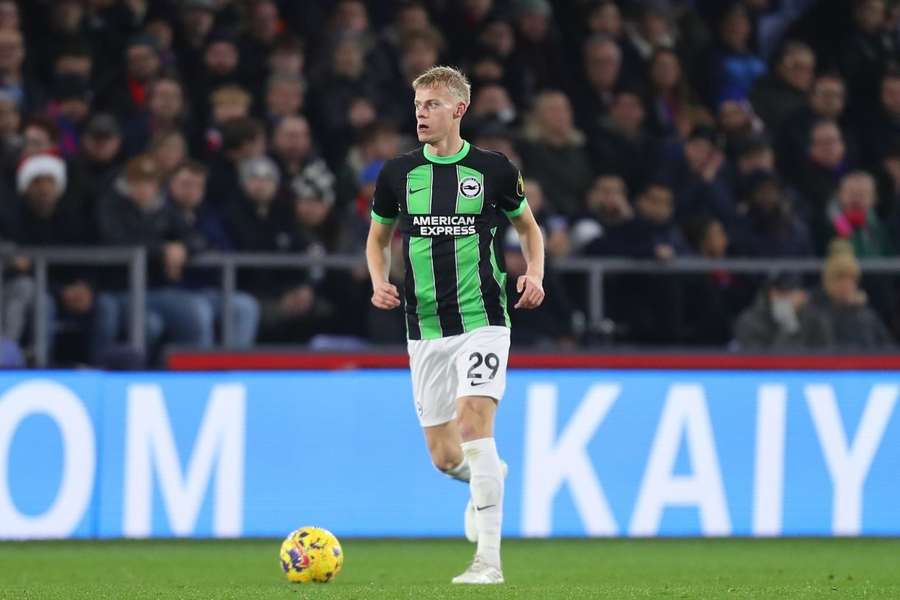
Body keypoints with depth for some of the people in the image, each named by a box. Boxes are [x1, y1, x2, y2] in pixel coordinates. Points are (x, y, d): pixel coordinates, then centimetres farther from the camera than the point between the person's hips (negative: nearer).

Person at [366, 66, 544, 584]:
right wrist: (380, 283, 0)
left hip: (482, 321, -3)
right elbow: (379, 238, 19)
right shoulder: (398, 173, 5)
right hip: (425, 328, 3)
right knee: (445, 457, 4)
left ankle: (489, 558, -19)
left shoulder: (492, 169, 0)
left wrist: (535, 274, -3)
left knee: (473, 422, -21)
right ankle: (490, 476, 42)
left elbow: (529, 227, 15)